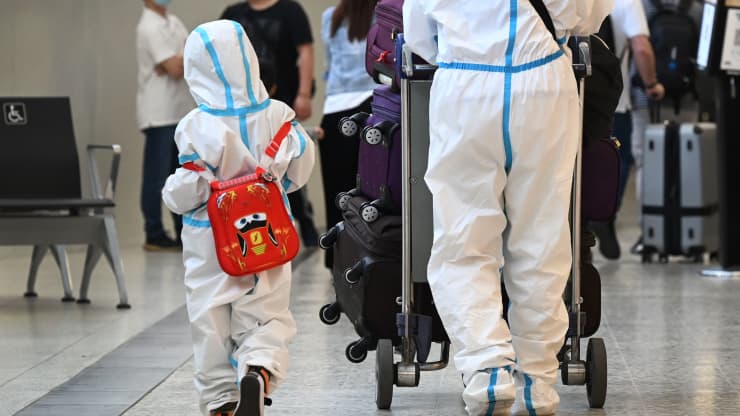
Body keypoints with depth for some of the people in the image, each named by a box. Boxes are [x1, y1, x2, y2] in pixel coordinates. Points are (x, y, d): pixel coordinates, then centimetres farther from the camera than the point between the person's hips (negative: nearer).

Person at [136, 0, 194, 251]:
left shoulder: (174, 22, 15)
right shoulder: (149, 27, -13)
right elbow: (175, 69, -19)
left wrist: (179, 62, -14)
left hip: (181, 111, 8)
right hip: (159, 114, -8)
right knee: (157, 176, -4)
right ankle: (154, 235, 1)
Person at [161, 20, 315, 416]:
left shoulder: (196, 127, -17)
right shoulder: (277, 116, -6)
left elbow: (189, 189, -16)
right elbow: (299, 171, 4)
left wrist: (171, 194, 6)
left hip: (211, 244, -2)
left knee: (211, 321, 10)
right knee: (266, 317, 10)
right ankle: (259, 371, -18)